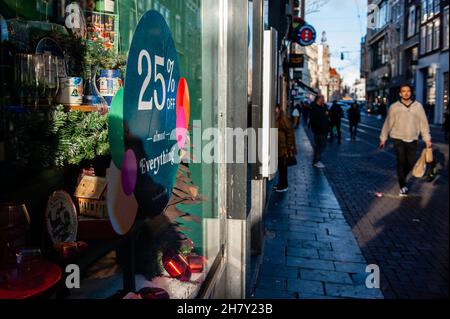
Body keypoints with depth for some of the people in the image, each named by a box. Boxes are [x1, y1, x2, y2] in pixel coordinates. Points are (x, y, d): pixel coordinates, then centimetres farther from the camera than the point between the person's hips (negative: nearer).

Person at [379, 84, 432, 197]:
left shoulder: (418, 106, 2)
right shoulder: (394, 107, -2)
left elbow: (423, 123, 3)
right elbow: (388, 123, 2)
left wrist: (427, 139, 0)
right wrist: (383, 138, 2)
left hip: (412, 140, 2)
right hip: (398, 139, -2)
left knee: (411, 163, 7)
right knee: (401, 162, -4)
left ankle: (402, 178, 33)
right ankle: (403, 186, 8)